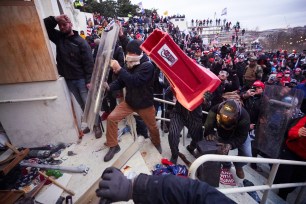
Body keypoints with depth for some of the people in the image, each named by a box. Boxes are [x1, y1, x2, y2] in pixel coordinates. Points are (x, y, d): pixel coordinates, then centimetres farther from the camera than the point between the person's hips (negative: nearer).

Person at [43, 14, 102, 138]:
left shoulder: (81, 42, -10)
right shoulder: (58, 37, 7)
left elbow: (89, 62, -14)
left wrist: (89, 81, -18)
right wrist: (55, 19, -11)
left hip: (81, 79, -5)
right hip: (68, 80, 5)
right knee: (82, 104, 15)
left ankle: (97, 125, 16)